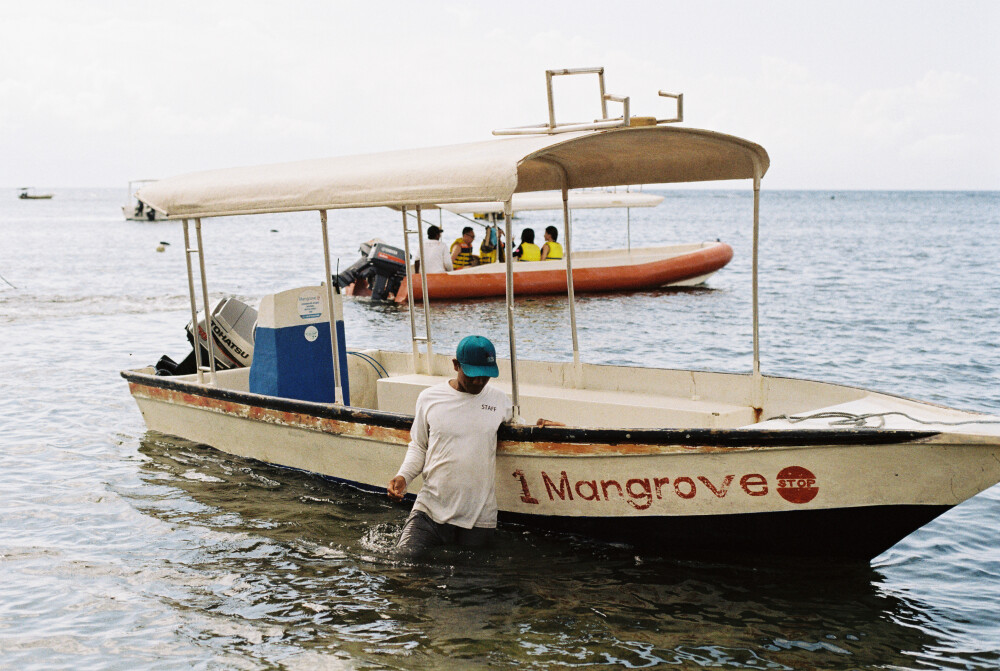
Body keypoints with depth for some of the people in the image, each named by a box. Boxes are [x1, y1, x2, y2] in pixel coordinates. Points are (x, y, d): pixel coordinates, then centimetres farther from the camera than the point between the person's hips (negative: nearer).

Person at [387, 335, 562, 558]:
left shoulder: (499, 401, 6)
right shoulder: (429, 398, 4)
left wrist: (539, 427, 1)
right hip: (431, 507, 0)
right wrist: (403, 476, -4)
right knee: (405, 556, -12)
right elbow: (418, 447, 12)